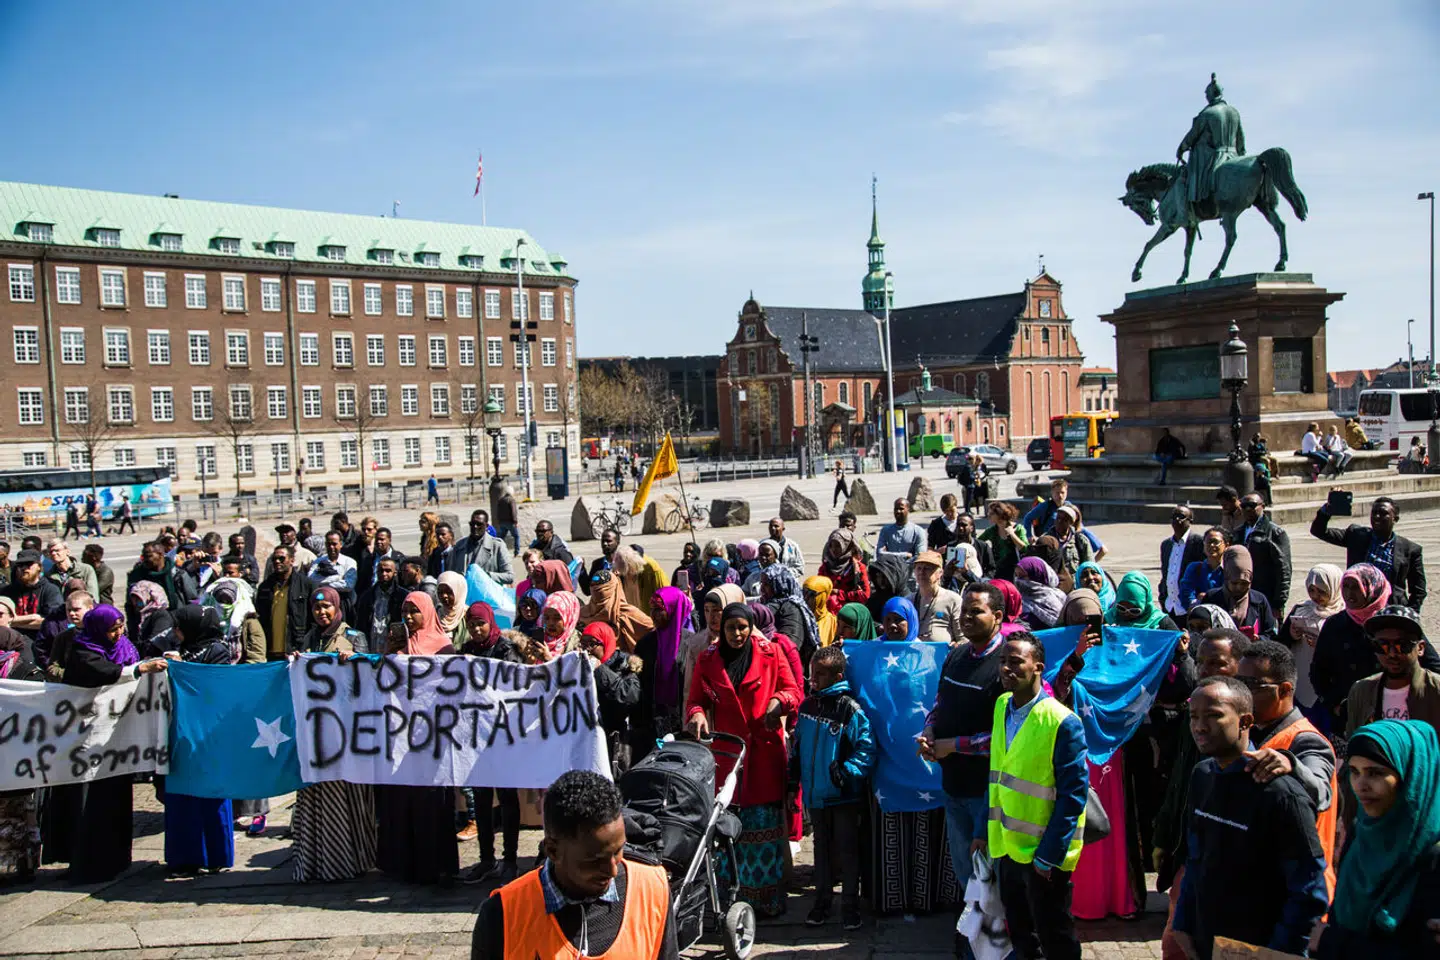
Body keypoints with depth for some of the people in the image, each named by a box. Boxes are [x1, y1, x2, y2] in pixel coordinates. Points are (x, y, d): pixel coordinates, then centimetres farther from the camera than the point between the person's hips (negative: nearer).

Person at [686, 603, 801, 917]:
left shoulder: (770, 654, 4)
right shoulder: (707, 661, 8)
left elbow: (793, 690, 7)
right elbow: (695, 700, 8)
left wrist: (780, 700, -14)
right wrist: (697, 714, -14)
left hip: (764, 752, -1)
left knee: (765, 822, -1)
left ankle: (767, 897, 7)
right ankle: (729, 897, 12)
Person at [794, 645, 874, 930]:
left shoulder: (850, 709, -14)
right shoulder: (807, 705, 5)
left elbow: (867, 749, -16)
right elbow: (798, 747, 14)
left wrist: (846, 772, -26)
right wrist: (793, 783, 12)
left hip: (844, 796, -5)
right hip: (815, 794, 5)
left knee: (847, 850, 4)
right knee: (822, 848, 16)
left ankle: (850, 906, 16)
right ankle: (822, 900, 27)